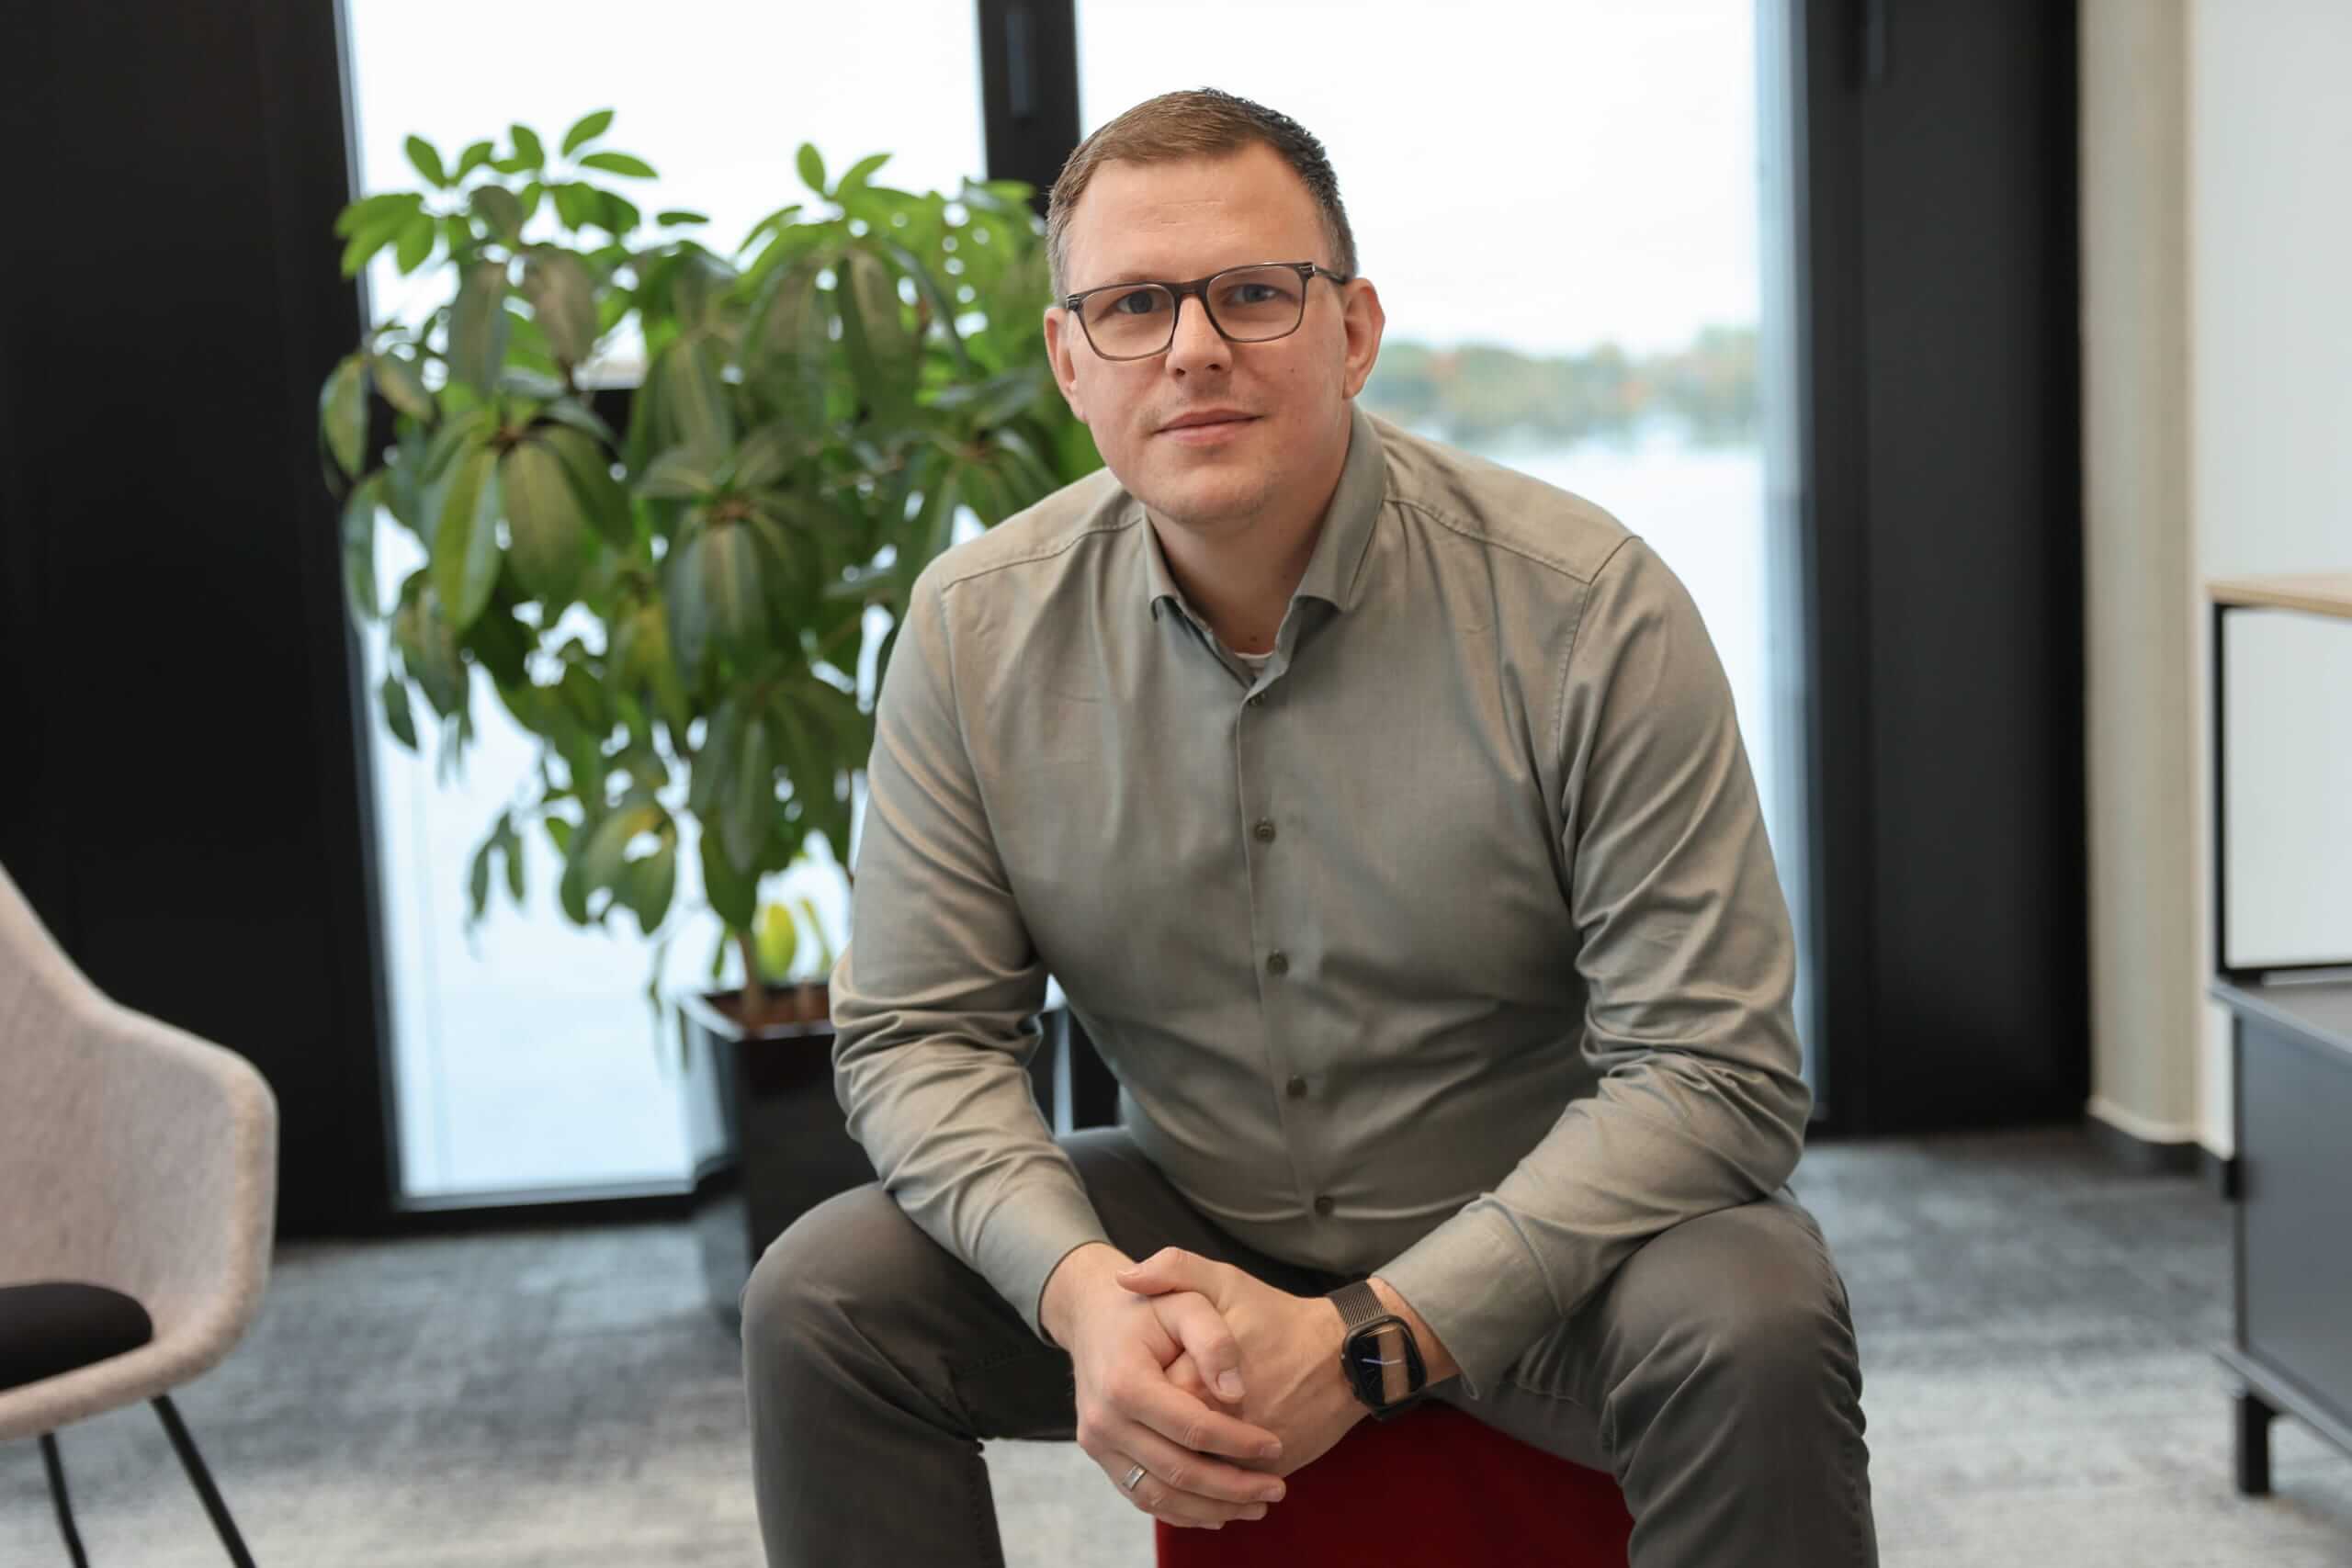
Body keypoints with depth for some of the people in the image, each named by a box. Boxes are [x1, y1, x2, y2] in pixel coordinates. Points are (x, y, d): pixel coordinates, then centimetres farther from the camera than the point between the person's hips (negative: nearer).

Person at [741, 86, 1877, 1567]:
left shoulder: (1590, 608, -19)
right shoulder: (976, 629, -8)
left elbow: (1715, 1068, -20)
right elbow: (920, 1034, -3)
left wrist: (1366, 1337, -27)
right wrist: (1083, 1292, -23)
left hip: (1530, 1227, -2)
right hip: (1190, 1223, 3)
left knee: (1754, 1320, -32)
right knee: (821, 1295, -16)